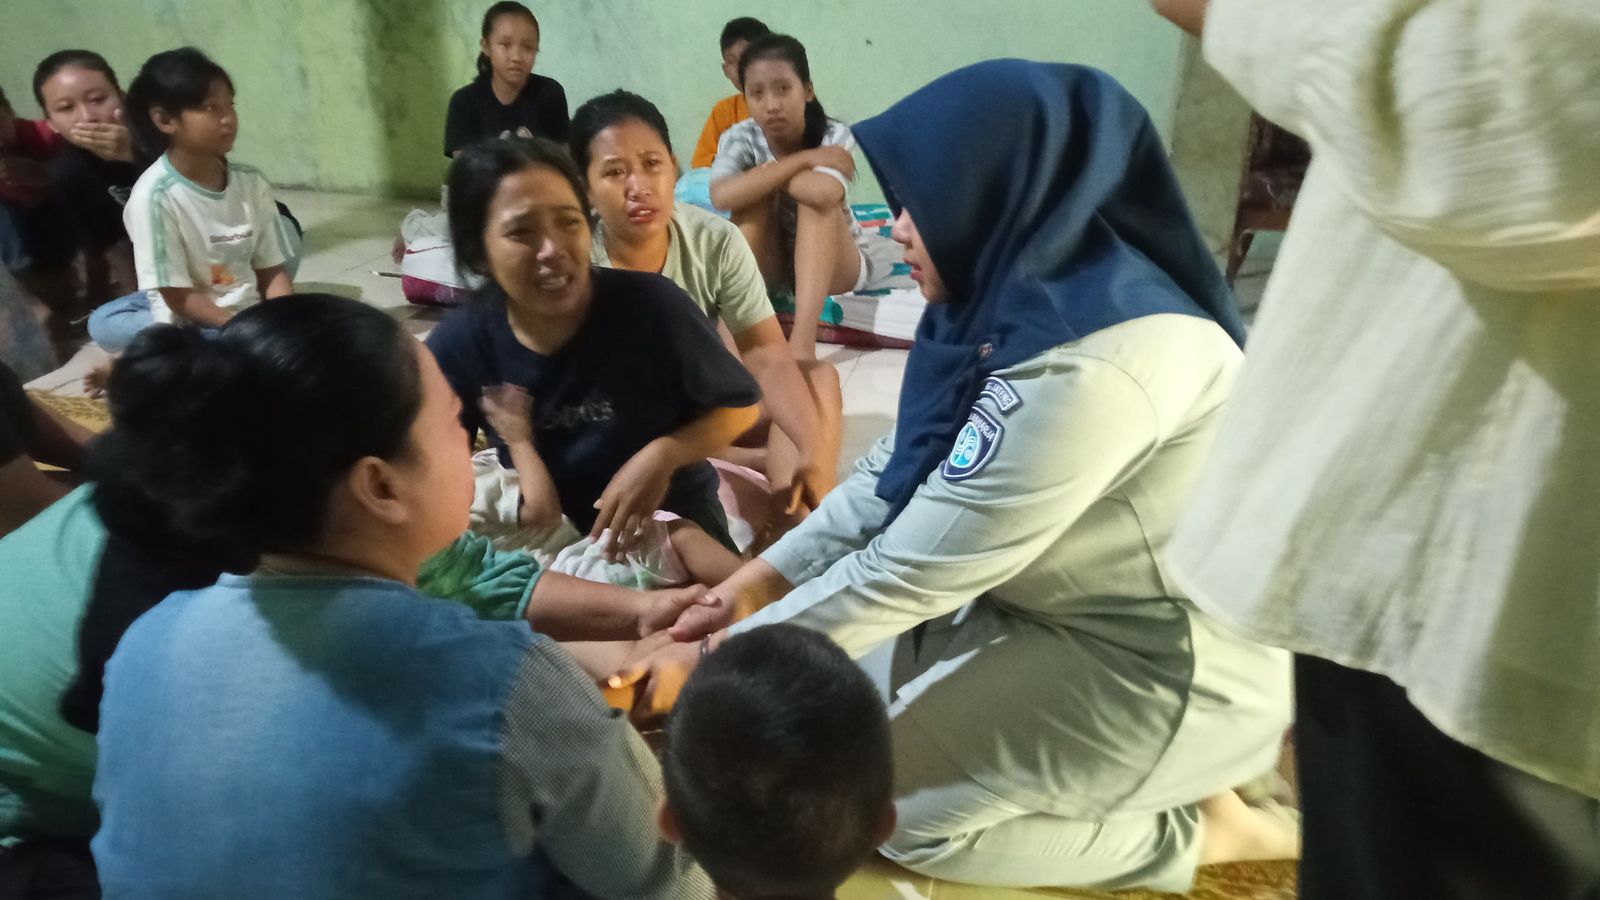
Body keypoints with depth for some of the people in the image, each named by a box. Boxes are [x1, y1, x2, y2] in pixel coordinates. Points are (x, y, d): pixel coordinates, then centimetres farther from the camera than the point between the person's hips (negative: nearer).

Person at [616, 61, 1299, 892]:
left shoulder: (1088, 363, -32)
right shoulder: (1026, 290, -3)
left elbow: (912, 568, -27)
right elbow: (901, 468, 4)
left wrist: (715, 661, -16)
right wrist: (763, 576, 0)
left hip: (1173, 660, -9)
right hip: (1075, 606, 9)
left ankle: (1198, 830, 5)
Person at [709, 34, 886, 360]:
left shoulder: (835, 136, -17)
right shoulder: (740, 138, -14)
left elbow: (820, 193, -37)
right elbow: (722, 196, -35)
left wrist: (766, 176, -19)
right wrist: (803, 159, -32)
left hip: (835, 263, -1)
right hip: (766, 264, 2)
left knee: (818, 188, -31)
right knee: (756, 193, -25)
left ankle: (802, 340, -43)